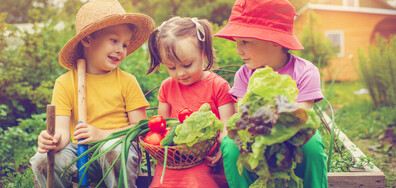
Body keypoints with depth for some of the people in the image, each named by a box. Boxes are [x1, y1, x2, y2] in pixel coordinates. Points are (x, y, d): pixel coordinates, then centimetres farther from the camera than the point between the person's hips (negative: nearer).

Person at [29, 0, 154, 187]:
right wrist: (56, 140, -30)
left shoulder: (127, 81, 3)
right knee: (43, 160, -25)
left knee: (113, 150, -36)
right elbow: (62, 129, -5)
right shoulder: (65, 83, 3)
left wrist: (101, 134, -17)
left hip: (118, 146, -1)